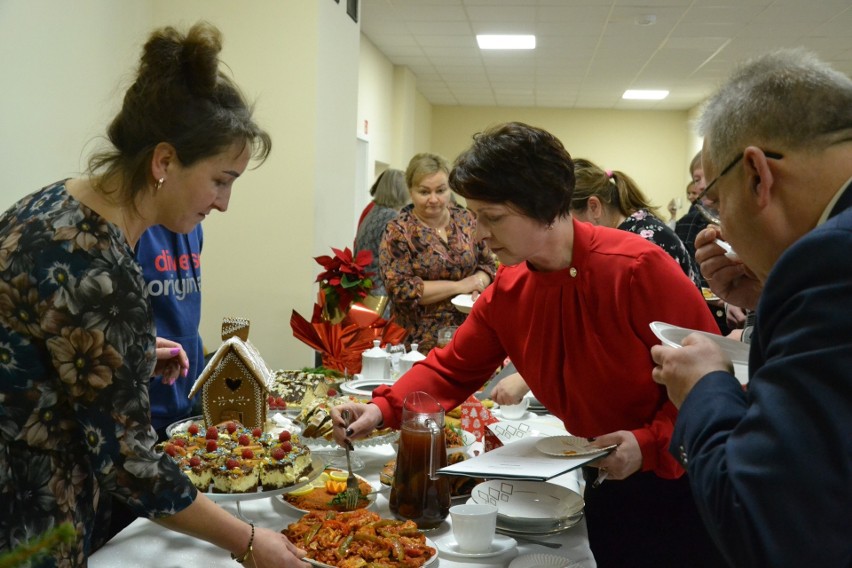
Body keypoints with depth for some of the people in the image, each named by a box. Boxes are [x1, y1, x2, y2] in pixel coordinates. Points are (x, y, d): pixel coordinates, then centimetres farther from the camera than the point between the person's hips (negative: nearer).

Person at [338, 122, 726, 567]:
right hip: (605, 482, 5)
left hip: (675, 478, -5)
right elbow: (452, 369, 4)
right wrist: (382, 408, -10)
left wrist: (651, 443, -27)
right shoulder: (506, 294, -5)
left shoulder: (637, 268, -24)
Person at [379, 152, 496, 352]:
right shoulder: (398, 232, -7)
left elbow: (488, 265, 12)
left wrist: (478, 283, -11)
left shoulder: (465, 220, 5)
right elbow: (401, 289, -15)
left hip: (468, 334, 4)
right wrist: (459, 286, -16)